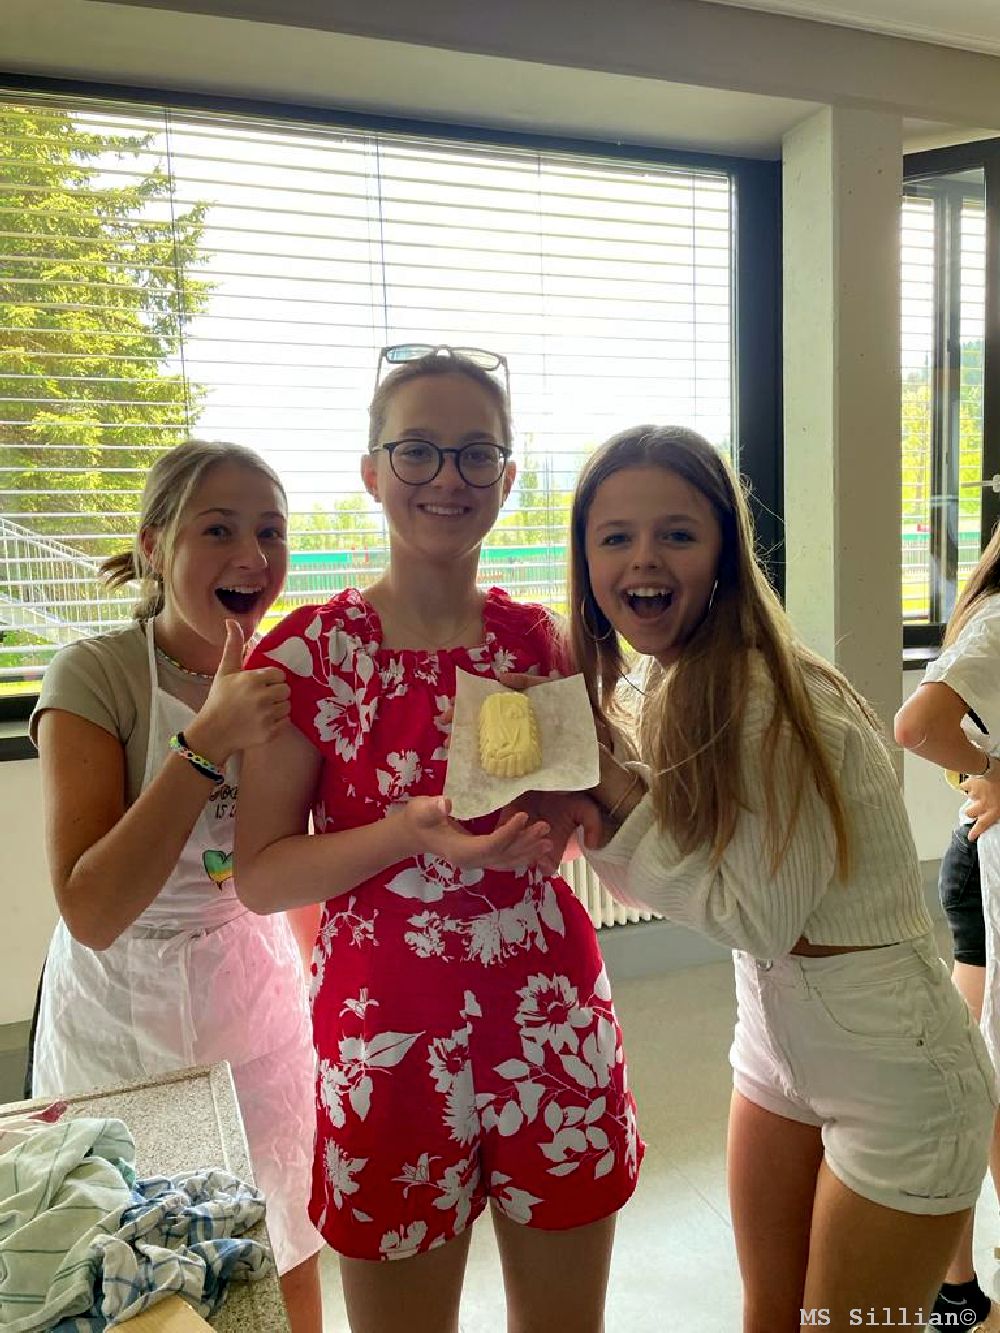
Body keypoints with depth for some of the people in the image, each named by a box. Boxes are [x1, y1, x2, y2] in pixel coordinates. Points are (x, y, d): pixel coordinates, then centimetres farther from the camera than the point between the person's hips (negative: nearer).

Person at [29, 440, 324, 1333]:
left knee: (286, 1257, 17)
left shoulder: (293, 675, -6)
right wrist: (205, 742, -32)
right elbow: (91, 913, -26)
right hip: (126, 1012, -3)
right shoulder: (96, 674, -18)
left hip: (259, 989, 3)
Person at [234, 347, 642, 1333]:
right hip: (392, 1040, -2)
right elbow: (260, 876, -9)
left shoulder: (537, 640, 1)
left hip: (555, 1025, 3)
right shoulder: (311, 652, -8)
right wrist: (411, 831, -24)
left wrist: (550, 818, -8)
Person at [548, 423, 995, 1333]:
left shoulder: (771, 700, -26)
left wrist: (617, 796, -22)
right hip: (777, 1044, 8)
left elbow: (758, 916, -22)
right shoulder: (677, 687, -1)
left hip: (894, 1077, -7)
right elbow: (696, 878, 1)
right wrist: (596, 806, -15)